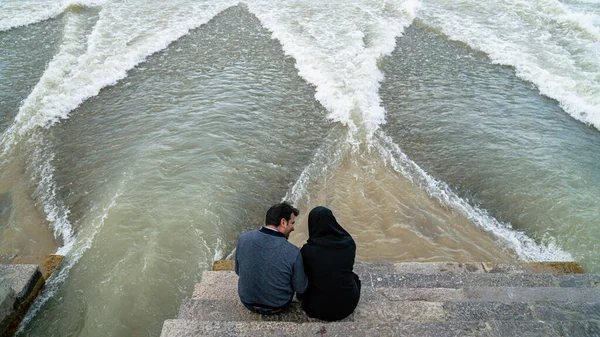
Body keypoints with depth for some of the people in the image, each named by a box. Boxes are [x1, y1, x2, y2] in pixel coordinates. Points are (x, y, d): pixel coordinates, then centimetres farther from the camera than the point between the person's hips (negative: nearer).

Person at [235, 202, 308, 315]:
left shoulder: (243, 238, -18)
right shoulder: (293, 252, -28)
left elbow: (238, 271, -1)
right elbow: (300, 289, -13)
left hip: (247, 302, 3)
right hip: (277, 307, -2)